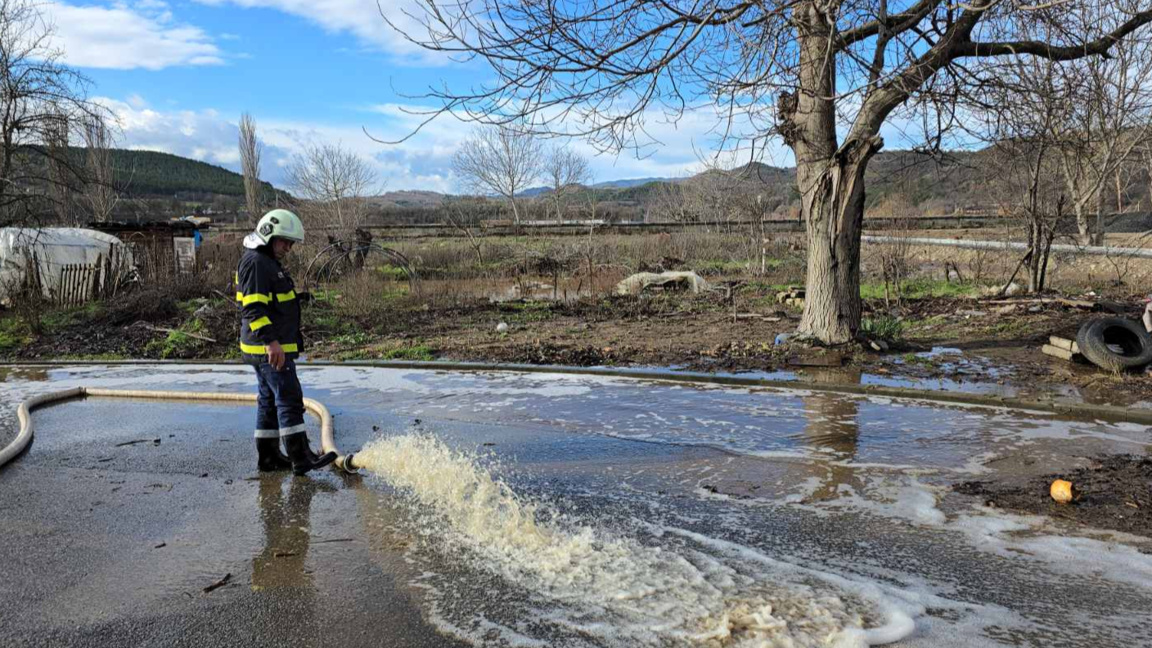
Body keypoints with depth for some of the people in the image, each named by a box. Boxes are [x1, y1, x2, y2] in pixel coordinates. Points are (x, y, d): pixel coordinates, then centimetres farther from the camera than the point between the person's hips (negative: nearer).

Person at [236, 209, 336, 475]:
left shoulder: (268, 262, 20)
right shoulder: (255, 262, -14)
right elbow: (253, 308, -24)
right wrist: (271, 341, -31)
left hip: (274, 346, 11)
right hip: (270, 349, -11)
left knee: (270, 400, 13)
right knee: (289, 399, -10)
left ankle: (268, 456, 20)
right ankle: (301, 458, -8)